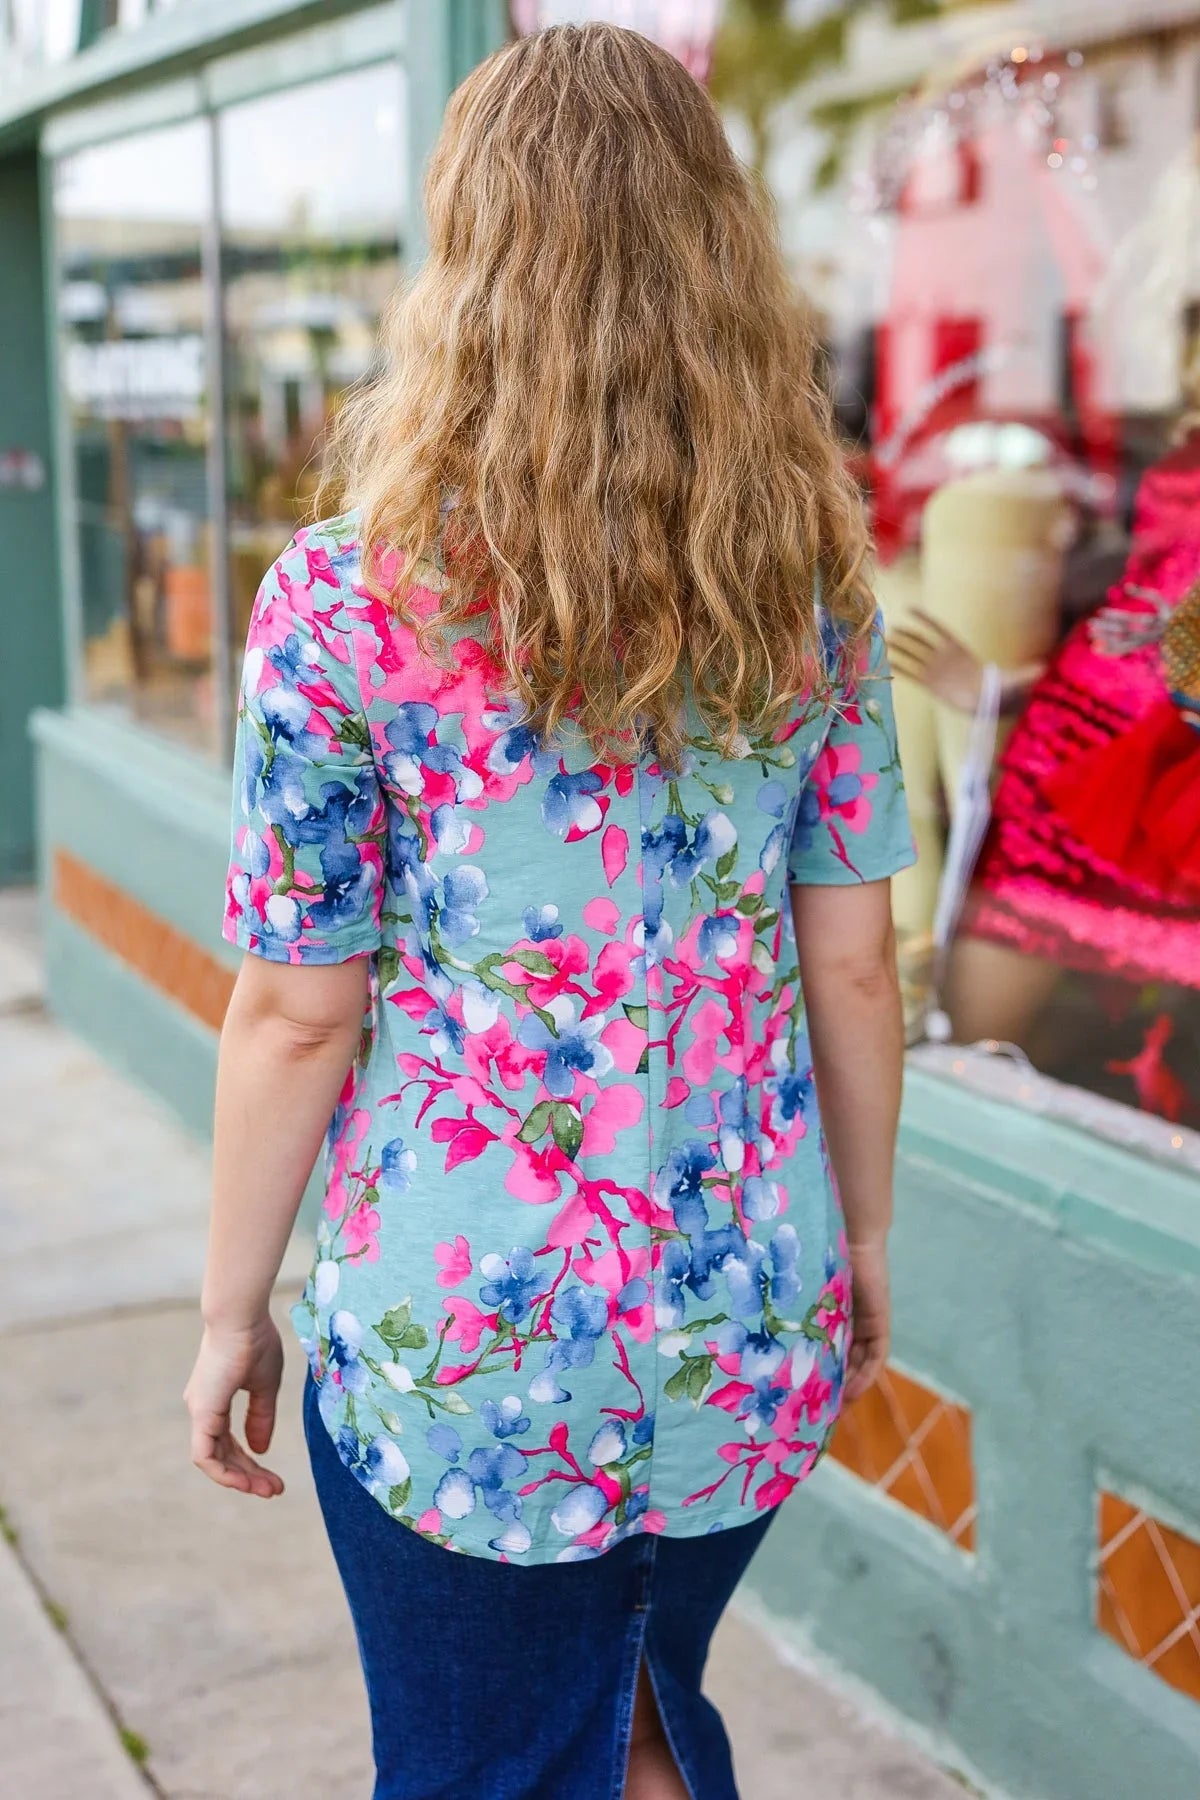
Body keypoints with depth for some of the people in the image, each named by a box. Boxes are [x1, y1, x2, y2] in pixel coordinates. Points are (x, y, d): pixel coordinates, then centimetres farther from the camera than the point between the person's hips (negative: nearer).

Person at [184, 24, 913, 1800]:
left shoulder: (347, 597, -15)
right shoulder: (812, 581, -4)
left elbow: (300, 1012, -12)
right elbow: (852, 959, 0)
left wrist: (230, 1313, 1)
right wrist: (863, 1234, 14)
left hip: (461, 1361, -4)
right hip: (756, 1339, 4)